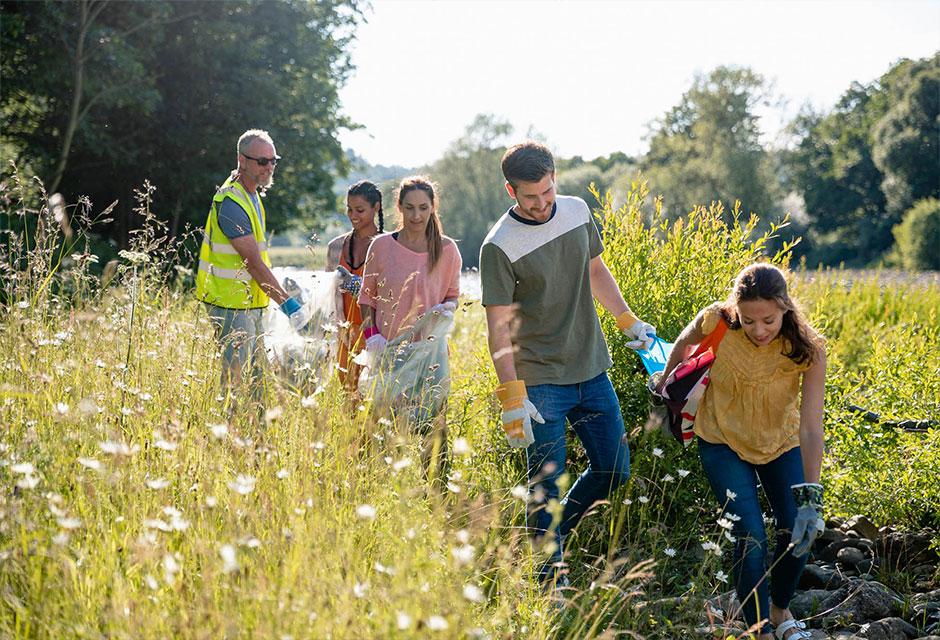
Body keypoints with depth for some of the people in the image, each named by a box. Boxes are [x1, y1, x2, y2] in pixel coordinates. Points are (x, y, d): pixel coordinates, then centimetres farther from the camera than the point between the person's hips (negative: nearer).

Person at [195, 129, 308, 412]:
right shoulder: (231, 203, -18)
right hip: (231, 304, -10)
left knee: (256, 376, 13)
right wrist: (287, 302, -21)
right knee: (236, 377, -10)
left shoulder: (253, 196, 13)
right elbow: (254, 262, -21)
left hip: (251, 302, 10)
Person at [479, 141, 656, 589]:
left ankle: (556, 532, 31)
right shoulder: (500, 247, -16)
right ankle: (553, 581, 10)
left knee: (614, 470, 10)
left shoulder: (578, 212, 2)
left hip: (592, 370, 6)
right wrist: (512, 397, -23)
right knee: (546, 484, -3)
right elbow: (499, 328, -17)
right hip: (540, 380, -6)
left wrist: (628, 320, 18)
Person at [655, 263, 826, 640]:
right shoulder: (714, 324, -27)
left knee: (799, 533, -7)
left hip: (782, 443, 1)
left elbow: (811, 429, -30)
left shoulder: (807, 350, -27)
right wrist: (667, 388, 15)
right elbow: (683, 345, -1)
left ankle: (780, 609, 24)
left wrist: (810, 498, -37)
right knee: (751, 538, -15)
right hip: (724, 441, -1)